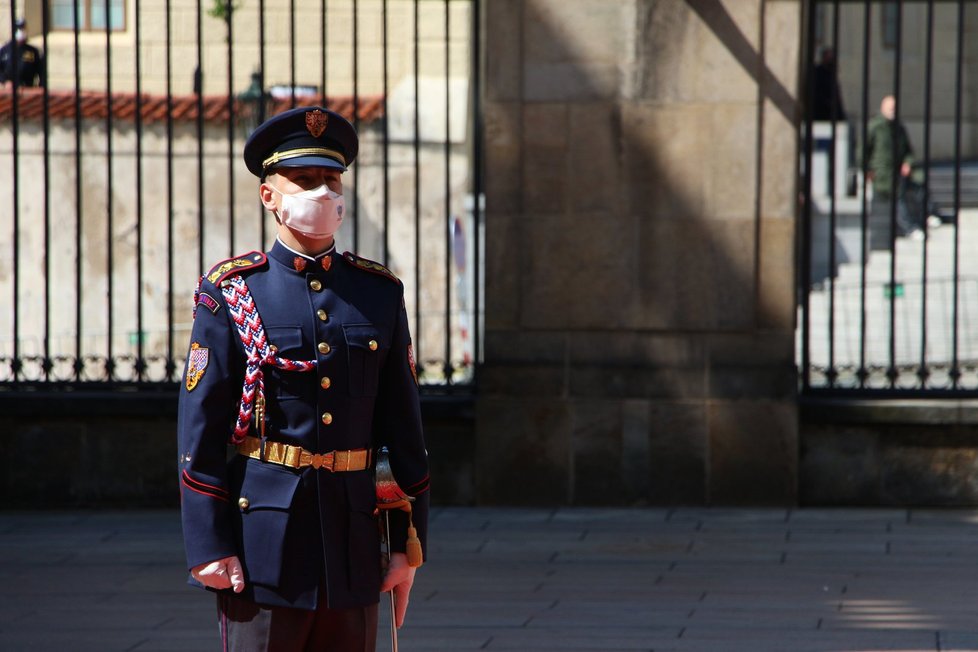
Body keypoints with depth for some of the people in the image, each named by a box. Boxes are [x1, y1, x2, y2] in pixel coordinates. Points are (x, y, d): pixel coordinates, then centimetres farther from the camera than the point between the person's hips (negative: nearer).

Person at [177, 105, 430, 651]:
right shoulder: (230, 293, -1)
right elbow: (200, 427, -4)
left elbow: (405, 426, 11)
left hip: (354, 540, 3)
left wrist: (409, 543, 6)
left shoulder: (381, 294, 9)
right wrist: (209, 545, -10)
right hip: (263, 538, -3)